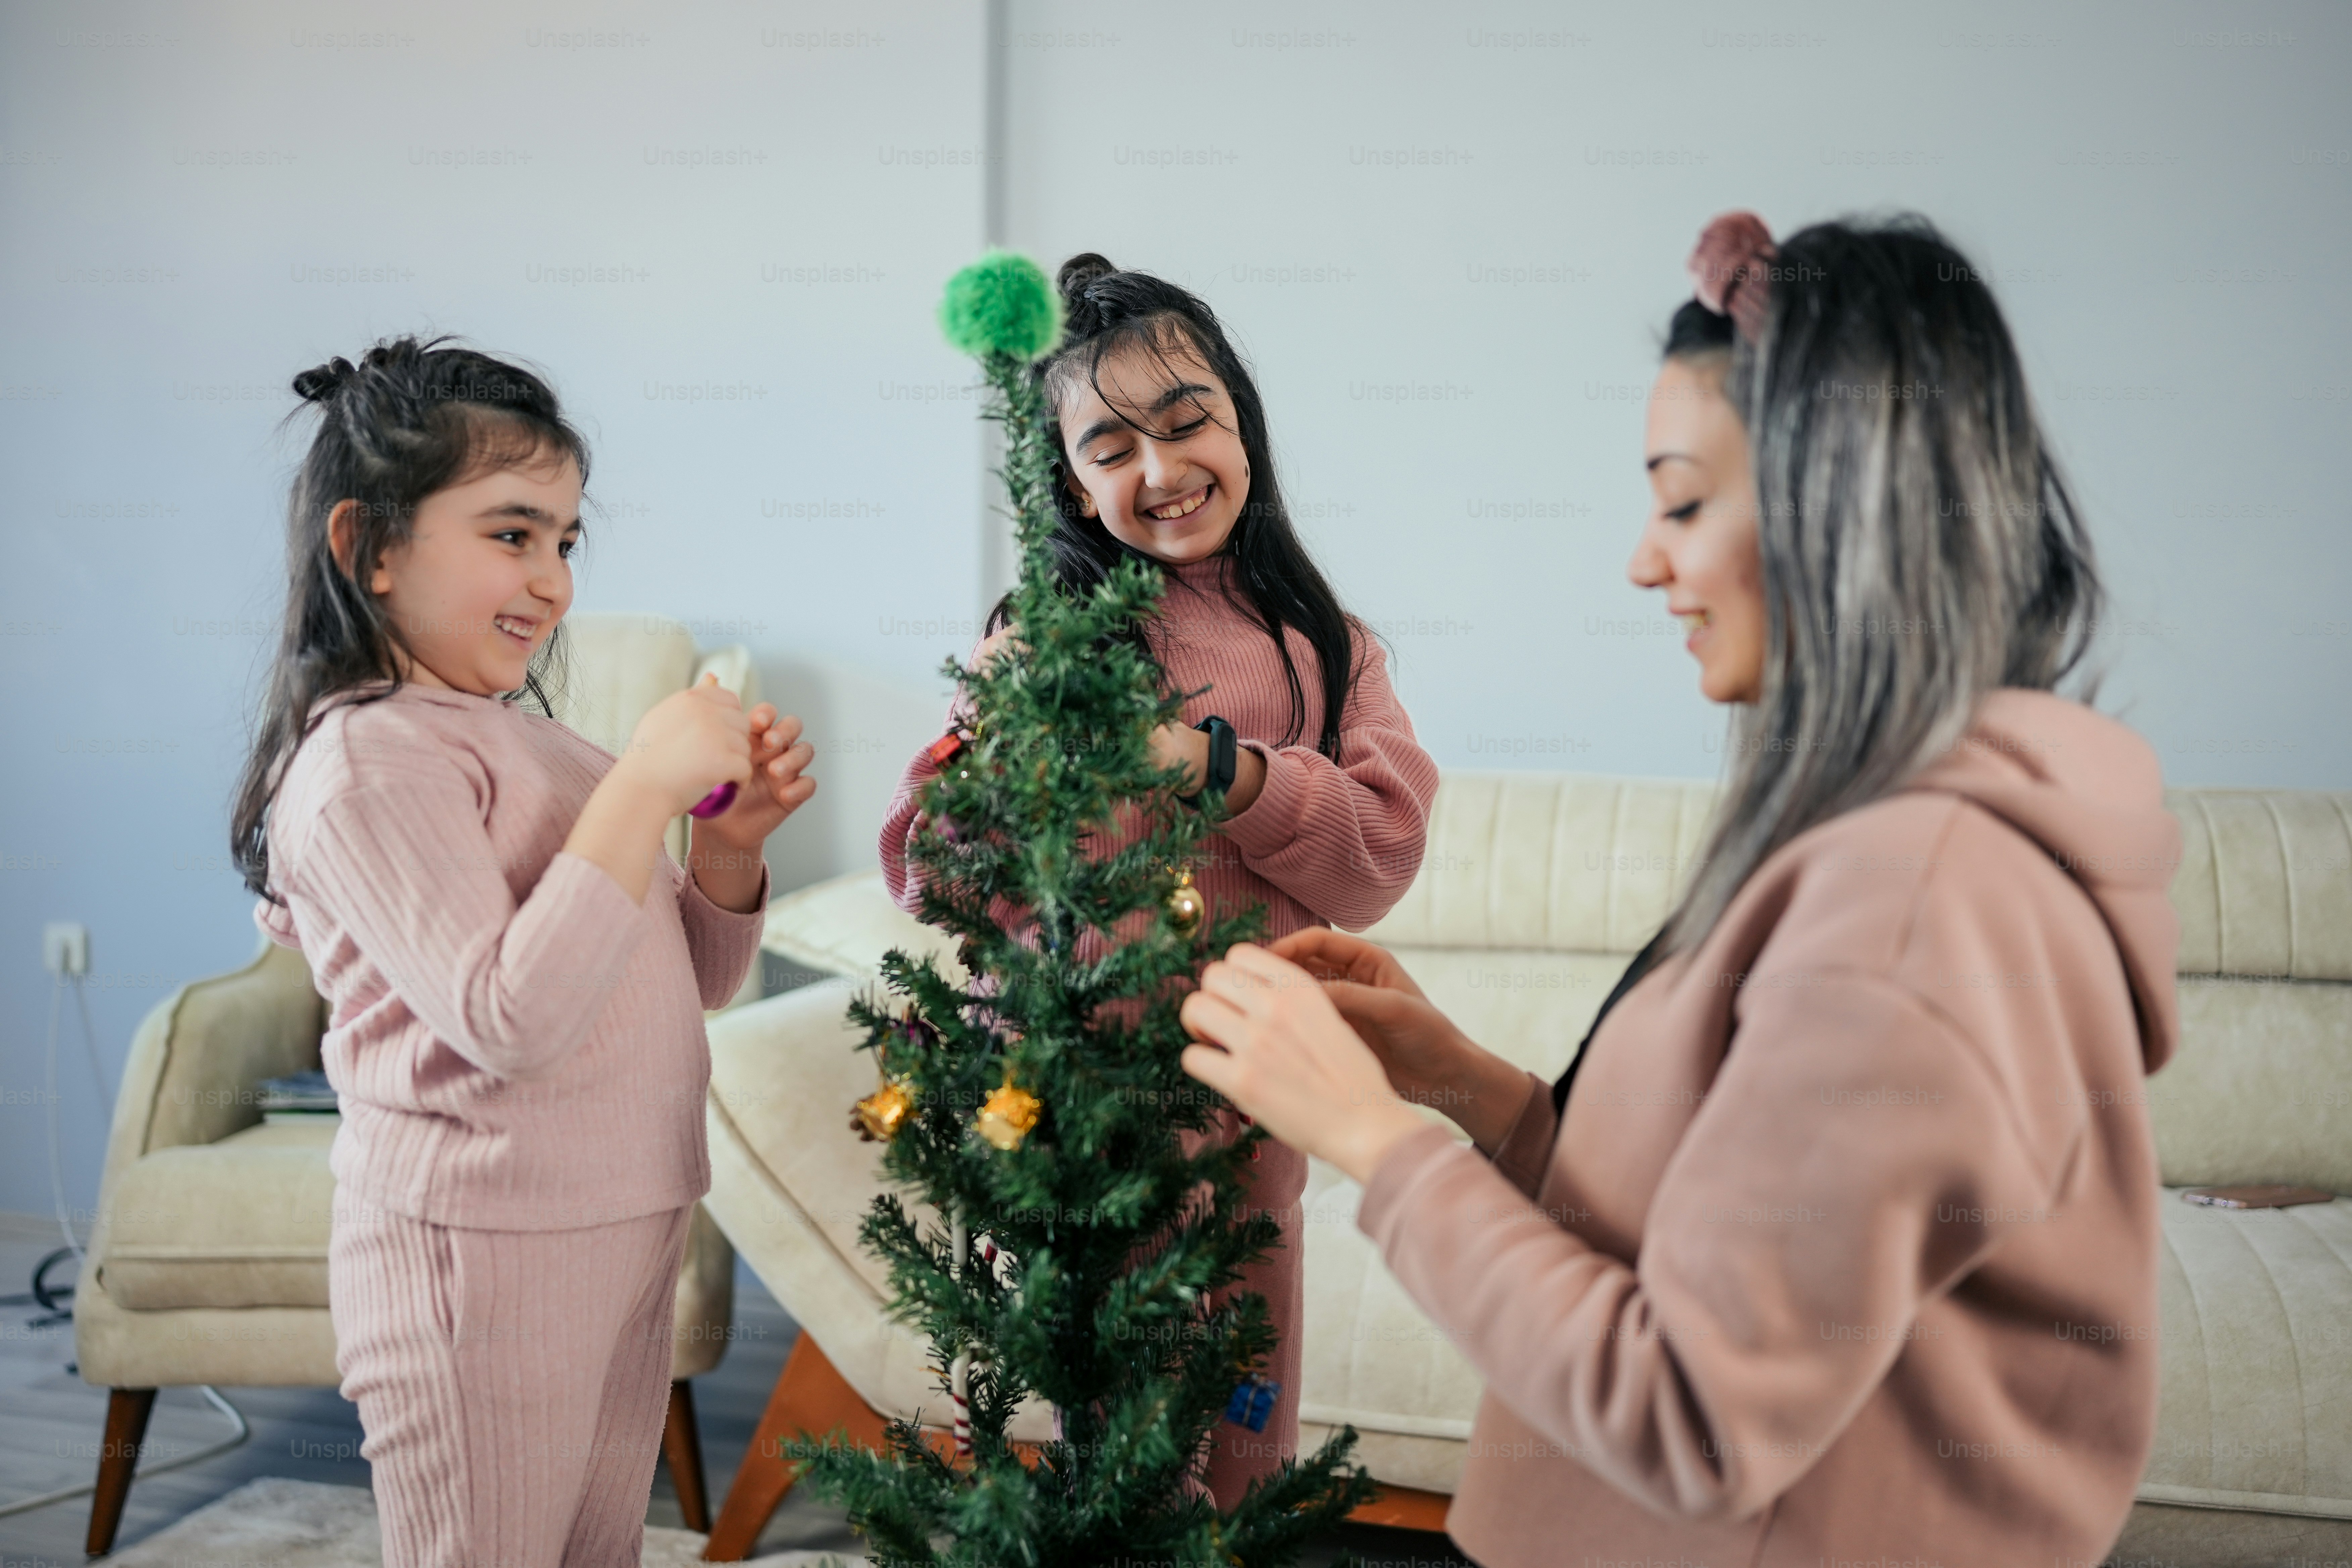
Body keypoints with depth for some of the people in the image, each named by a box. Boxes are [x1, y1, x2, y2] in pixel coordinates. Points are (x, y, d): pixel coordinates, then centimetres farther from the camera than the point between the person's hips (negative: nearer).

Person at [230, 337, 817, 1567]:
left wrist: (730, 842, -4)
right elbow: (510, 1018, -27)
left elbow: (689, 979, 16)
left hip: (620, 1229, 8)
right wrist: (644, 783, -25)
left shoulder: (521, 735, 11)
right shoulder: (369, 758, -15)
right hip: (480, 1258, -8)